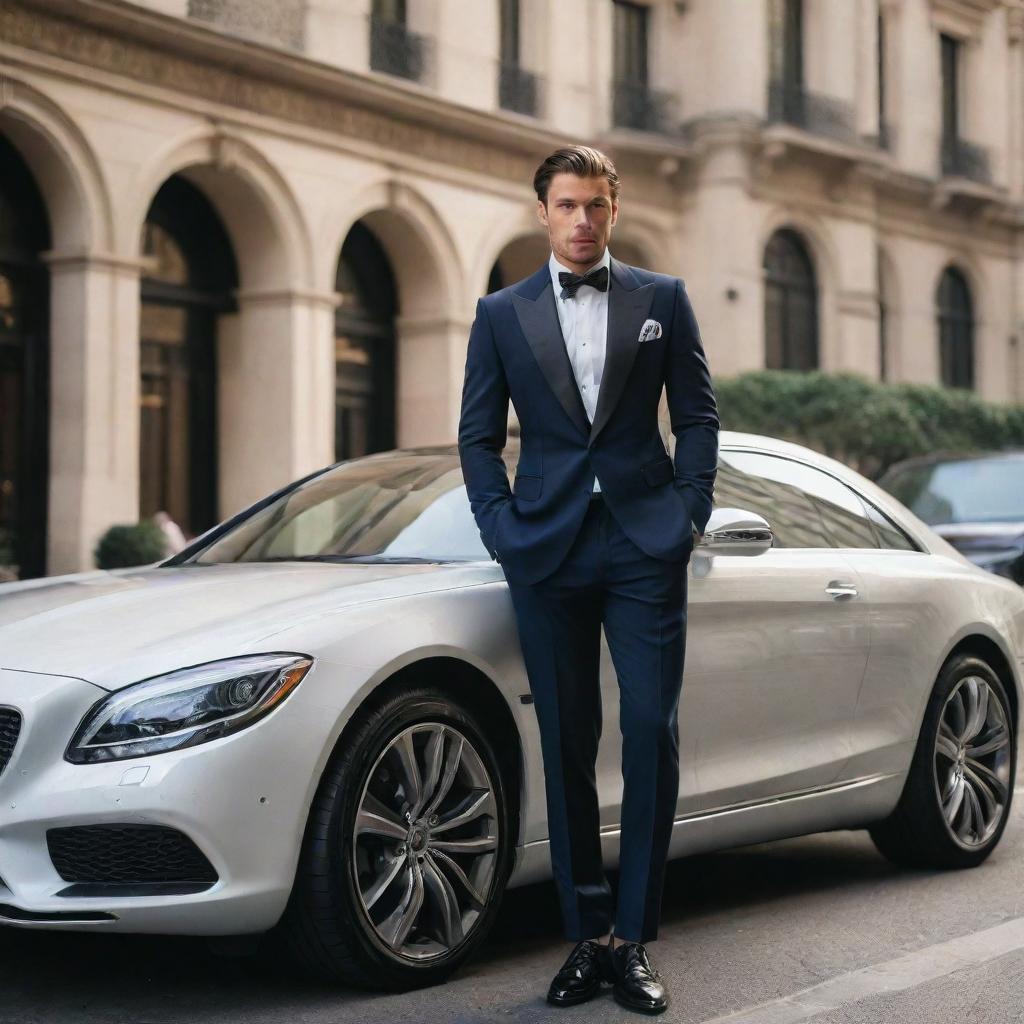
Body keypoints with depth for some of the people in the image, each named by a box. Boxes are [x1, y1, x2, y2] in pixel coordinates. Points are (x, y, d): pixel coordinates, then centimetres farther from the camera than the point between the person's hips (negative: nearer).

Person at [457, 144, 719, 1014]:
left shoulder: (663, 300, 9)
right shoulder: (502, 313, 10)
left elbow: (699, 417, 8)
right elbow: (479, 436, 10)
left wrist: (688, 513, -3)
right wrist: (502, 527, -2)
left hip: (647, 549, -1)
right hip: (549, 552, 1)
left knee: (652, 733, -6)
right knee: (567, 745, 4)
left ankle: (633, 941, 3)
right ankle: (587, 936, 13)